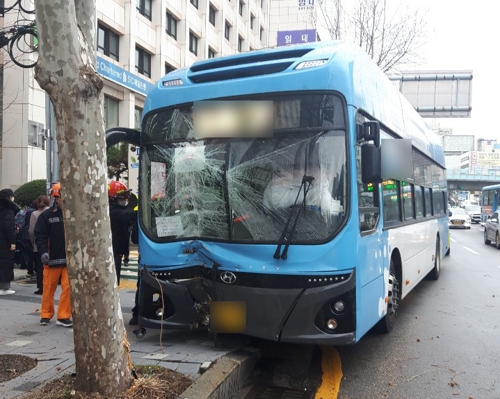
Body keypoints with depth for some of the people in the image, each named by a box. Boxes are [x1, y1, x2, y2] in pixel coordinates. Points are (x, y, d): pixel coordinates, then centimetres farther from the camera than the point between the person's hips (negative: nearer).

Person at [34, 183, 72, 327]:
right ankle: (46, 315, 27)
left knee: (68, 287, -3)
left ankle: (63, 316, 7)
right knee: (49, 288, 10)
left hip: (70, 258, 1)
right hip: (52, 259, -1)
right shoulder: (46, 215, -4)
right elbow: (40, 236, -7)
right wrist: (43, 252, -20)